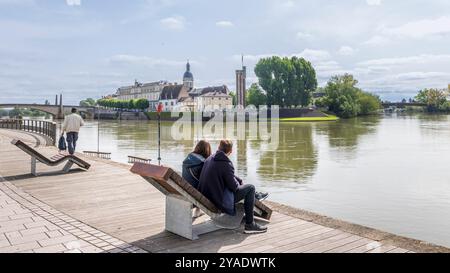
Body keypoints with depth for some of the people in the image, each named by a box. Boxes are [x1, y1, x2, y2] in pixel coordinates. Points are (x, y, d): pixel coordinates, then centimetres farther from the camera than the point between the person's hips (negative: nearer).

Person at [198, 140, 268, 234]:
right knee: (250, 188, -2)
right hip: (220, 201, -9)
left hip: (207, 197, 9)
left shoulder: (210, 159, 6)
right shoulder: (226, 164, -21)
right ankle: (249, 225, 2)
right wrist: (239, 184, 7)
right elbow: (234, 186, -15)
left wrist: (240, 181, 15)